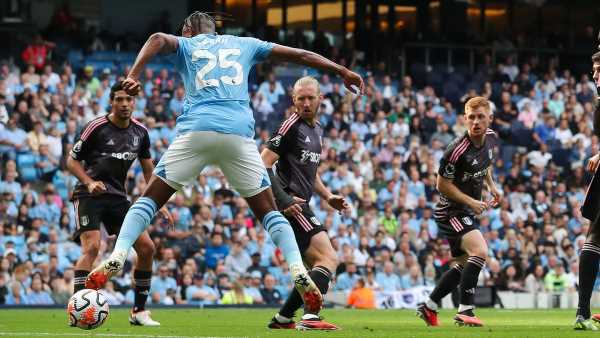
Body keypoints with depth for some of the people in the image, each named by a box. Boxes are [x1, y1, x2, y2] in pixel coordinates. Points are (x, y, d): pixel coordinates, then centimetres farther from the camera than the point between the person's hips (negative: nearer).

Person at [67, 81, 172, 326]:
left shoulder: (140, 132, 5)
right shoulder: (96, 128, -11)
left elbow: (148, 167, 17)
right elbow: (72, 161, -5)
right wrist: (89, 182, -22)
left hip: (118, 196, 6)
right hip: (90, 194, -6)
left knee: (147, 248, -1)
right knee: (91, 247, -25)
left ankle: (139, 311, 11)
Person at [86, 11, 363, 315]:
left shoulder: (185, 44, 20)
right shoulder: (243, 44, 26)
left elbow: (158, 39, -3)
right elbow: (300, 55, 28)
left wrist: (133, 75, -16)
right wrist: (343, 72, 36)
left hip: (195, 130, -1)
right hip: (239, 132, 2)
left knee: (151, 197, 8)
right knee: (268, 210, 12)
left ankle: (117, 258, -10)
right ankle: (299, 273, -5)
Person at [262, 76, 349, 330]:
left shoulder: (316, 129, 18)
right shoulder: (291, 126, -10)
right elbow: (264, 165, -14)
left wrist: (328, 197, 15)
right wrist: (283, 199, -23)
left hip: (300, 205, 10)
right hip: (289, 204, -10)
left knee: (318, 267, 15)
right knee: (328, 259, -19)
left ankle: (282, 319, 18)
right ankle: (310, 317, -31)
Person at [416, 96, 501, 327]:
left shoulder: (491, 138, -2)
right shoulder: (458, 150, -26)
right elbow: (442, 185, -18)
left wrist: (491, 185, 8)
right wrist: (471, 202, -21)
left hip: (468, 212, 9)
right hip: (451, 211, -9)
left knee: (464, 264, 18)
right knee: (479, 251, -27)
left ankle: (428, 307, 31)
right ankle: (465, 311, -24)